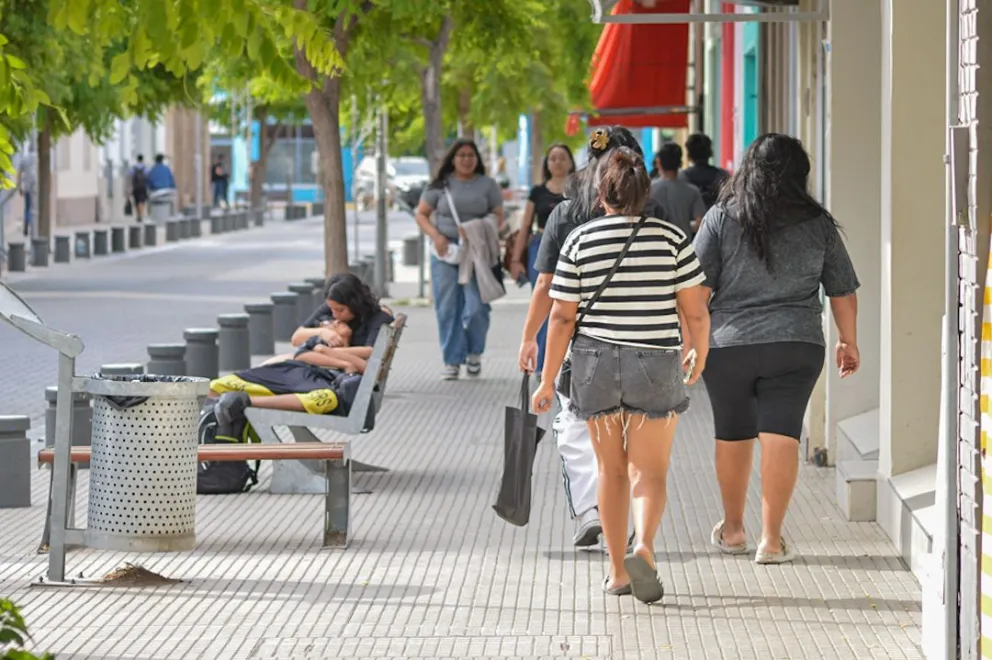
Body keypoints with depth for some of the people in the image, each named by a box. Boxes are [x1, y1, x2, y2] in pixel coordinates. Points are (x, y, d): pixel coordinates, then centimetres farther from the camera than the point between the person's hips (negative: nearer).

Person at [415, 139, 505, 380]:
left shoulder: (488, 185, 8)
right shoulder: (440, 186, 6)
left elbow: (498, 216, 8)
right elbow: (421, 214, 8)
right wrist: (436, 236, -8)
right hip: (445, 252, 0)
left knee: (476, 307, -7)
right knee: (447, 309, -1)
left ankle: (474, 352, 17)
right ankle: (452, 360, 8)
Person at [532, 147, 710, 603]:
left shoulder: (580, 241, -3)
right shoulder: (671, 237, -4)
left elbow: (562, 317, -4)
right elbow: (696, 311, -4)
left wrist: (548, 380, 2)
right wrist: (700, 356, 14)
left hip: (596, 363, 1)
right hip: (656, 364, -1)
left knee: (611, 470, 14)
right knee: (649, 471, 7)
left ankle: (618, 572, 17)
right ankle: (643, 549, -19)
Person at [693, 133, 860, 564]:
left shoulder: (722, 218, -2)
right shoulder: (818, 225, 2)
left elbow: (697, 288, -6)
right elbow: (843, 293, 9)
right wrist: (849, 343, 21)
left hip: (727, 345, 0)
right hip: (796, 346, 0)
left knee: (732, 434, 14)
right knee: (781, 434, -2)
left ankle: (732, 529, 30)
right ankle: (771, 539, -7)